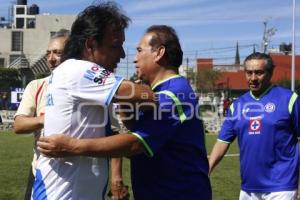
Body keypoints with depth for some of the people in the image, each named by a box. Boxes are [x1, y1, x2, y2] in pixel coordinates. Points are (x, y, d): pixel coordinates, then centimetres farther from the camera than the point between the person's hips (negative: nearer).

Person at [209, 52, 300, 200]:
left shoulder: (288, 99, -5)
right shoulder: (237, 104, 8)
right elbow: (223, 141, 7)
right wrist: (206, 170, -6)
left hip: (280, 186, -5)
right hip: (248, 186, 5)